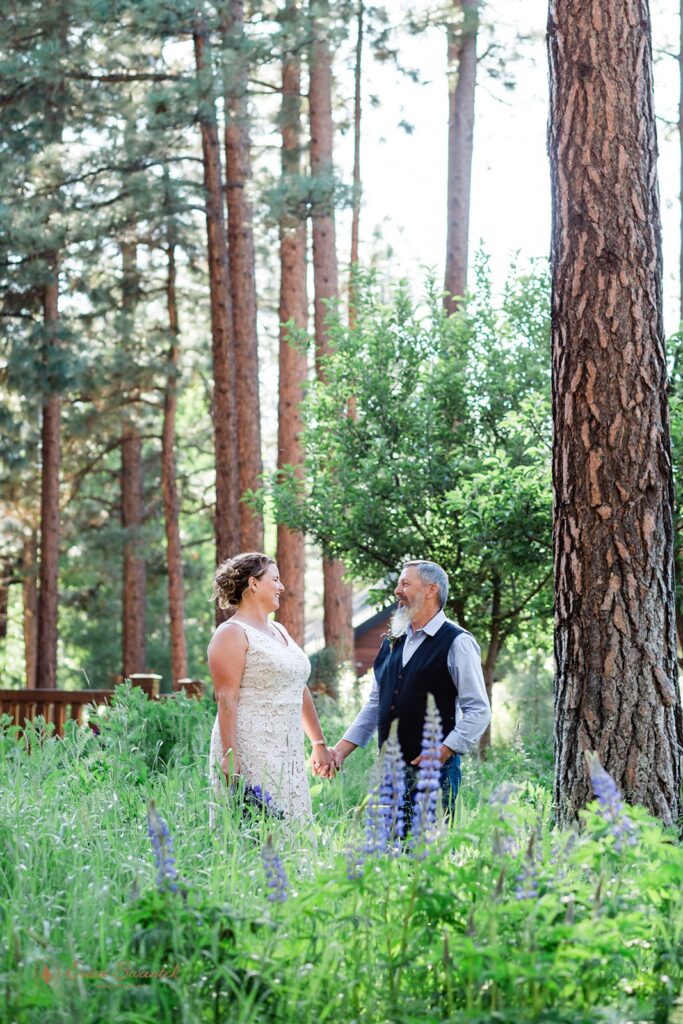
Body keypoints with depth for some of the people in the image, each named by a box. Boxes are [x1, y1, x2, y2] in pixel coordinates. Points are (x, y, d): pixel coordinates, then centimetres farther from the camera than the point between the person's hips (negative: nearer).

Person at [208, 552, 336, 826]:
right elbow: (226, 698, -15)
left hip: (288, 754, 8)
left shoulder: (279, 631, 19)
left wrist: (319, 743, 21)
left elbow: (301, 691, 22)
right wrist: (230, 755, -22)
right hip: (249, 753, -8)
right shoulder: (232, 633, -7)